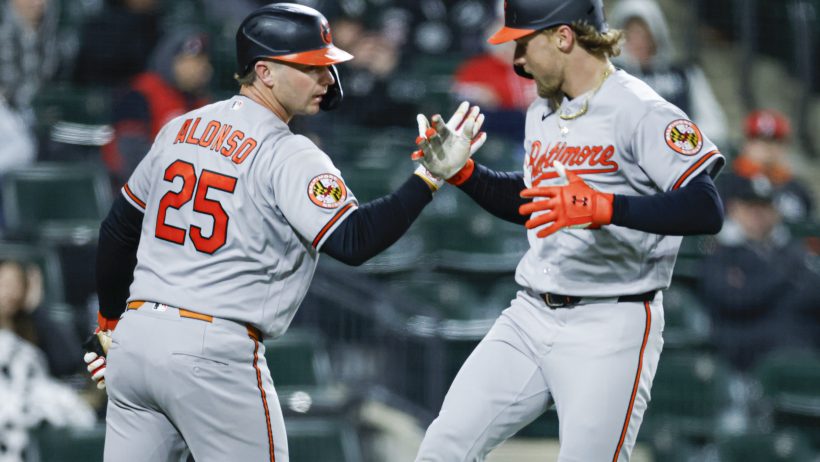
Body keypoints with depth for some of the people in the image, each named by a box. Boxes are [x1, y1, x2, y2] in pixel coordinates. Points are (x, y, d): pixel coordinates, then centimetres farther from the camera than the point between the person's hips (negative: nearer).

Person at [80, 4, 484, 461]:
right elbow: (353, 241, -21)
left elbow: (118, 229, 20)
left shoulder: (180, 129, 12)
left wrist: (110, 323, 29)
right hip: (215, 354, -7)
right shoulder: (289, 156, -10)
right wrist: (431, 175, -19)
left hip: (134, 338, 7)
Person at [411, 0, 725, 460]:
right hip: (530, 318, 8)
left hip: (610, 327, -8)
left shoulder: (640, 112, -13)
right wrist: (463, 172, 13)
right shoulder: (542, 112, 14)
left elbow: (707, 211, -24)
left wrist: (602, 207, -34)